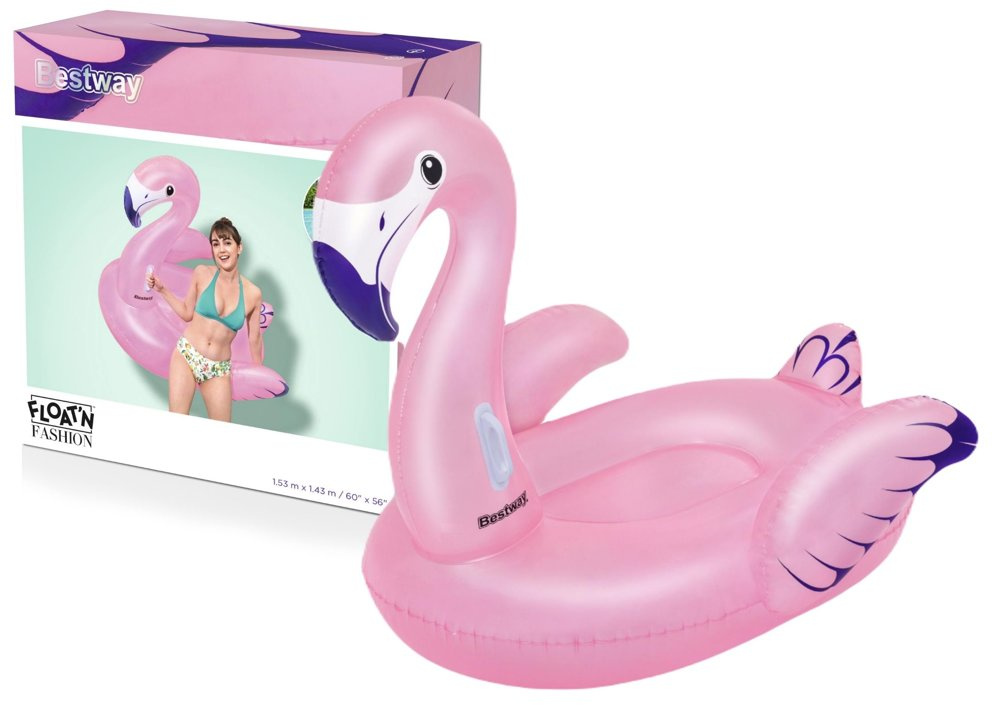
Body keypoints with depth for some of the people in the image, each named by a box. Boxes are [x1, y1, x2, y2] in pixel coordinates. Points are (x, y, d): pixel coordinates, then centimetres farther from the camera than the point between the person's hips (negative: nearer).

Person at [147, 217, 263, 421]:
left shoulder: (252, 293, -4)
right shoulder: (202, 274, -4)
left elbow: (254, 340, 7)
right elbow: (187, 313, 9)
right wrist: (162, 289, 2)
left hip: (218, 370, 1)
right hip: (186, 356, -1)